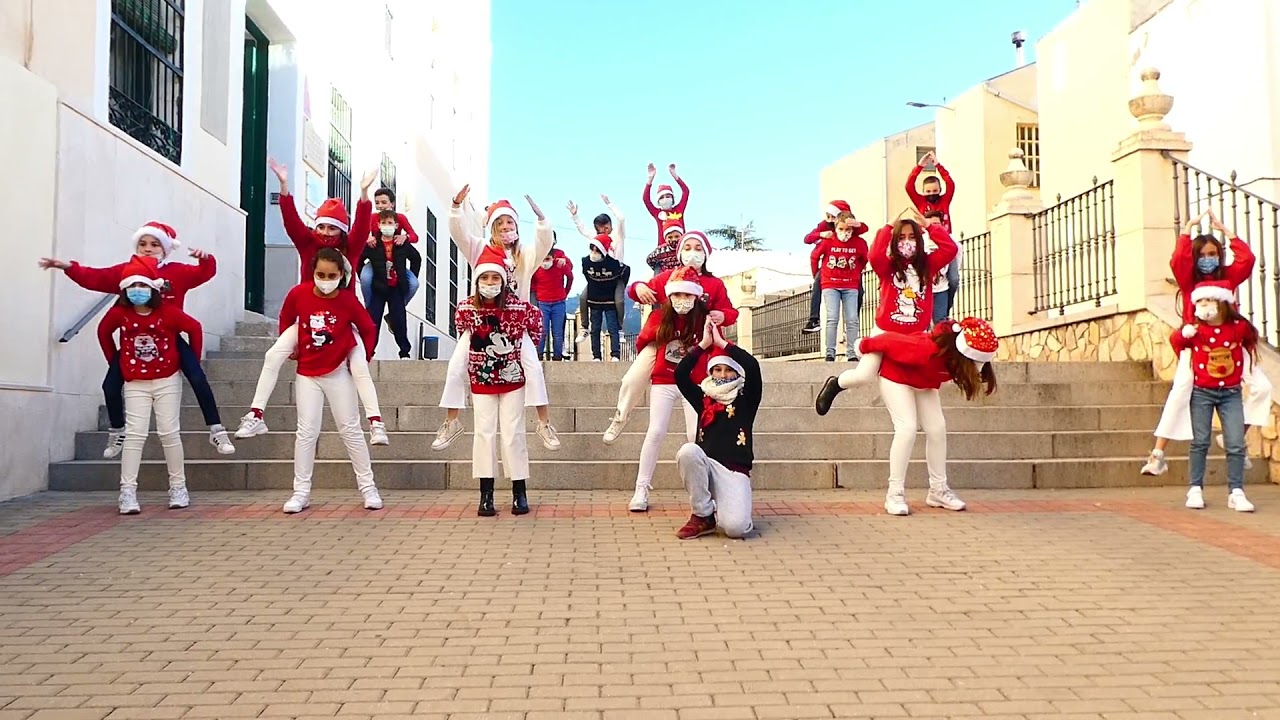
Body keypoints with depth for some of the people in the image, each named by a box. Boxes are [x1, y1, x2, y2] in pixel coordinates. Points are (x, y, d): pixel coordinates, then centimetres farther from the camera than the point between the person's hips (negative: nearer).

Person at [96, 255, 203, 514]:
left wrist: (192, 361, 2)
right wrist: (114, 360, 11)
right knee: (135, 434, -5)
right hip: (135, 383, 1)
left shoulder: (168, 312, -11)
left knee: (170, 433, 2)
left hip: (167, 381, -1)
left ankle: (178, 487, 13)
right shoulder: (119, 313, -6)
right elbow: (103, 331, 13)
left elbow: (194, 328, -1)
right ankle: (128, 492, -3)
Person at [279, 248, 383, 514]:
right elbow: (285, 319, 9)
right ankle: (301, 492, 9)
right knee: (307, 432, 2)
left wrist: (364, 358, -3)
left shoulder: (348, 300, -13)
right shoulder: (298, 294, -10)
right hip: (307, 374, 1)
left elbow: (369, 329, 0)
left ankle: (368, 487, 10)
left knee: (350, 430, 3)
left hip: (338, 372, -1)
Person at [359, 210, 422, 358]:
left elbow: (416, 258, 13)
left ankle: (405, 352, 8)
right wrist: (364, 278, 2)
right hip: (378, 288, -1)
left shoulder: (403, 245, -2)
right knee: (373, 320, -1)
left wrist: (412, 278, 9)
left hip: (397, 288, 1)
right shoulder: (372, 245, -6)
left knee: (399, 321, 2)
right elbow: (358, 260, 4)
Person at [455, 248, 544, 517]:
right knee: (484, 432, 1)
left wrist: (528, 346, 4)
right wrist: (479, 354, 8)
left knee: (513, 433, 0)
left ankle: (520, 493, 9)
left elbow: (536, 319, 5)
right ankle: (486, 495, 6)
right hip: (481, 381, 2)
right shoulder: (466, 309, -9)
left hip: (512, 379, -1)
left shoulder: (518, 307, -14)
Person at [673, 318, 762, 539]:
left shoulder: (746, 400, 8)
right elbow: (680, 374, 0)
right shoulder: (703, 399, 14)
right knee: (688, 450, -34)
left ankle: (719, 509, 12)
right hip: (706, 467, 3)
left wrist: (721, 342, -2)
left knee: (735, 527, -29)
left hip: (735, 472, -3)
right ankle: (703, 516, -13)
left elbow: (753, 366, -8)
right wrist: (704, 343, 2)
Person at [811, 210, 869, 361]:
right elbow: (814, 257, 5)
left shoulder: (859, 243, -9)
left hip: (851, 286, 1)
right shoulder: (827, 241, -11)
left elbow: (865, 259, 11)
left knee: (852, 320, -2)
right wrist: (817, 275, 13)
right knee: (832, 319, -9)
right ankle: (830, 353, -6)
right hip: (830, 285, -1)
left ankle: (851, 353, 4)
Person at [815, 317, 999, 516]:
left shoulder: (959, 356, -25)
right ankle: (895, 493, -14)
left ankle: (939, 490, 12)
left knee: (937, 429, 1)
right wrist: (865, 346, -13)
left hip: (925, 383, 7)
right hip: (896, 375, -7)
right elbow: (892, 340, -31)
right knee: (907, 428, -20)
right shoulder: (925, 350, -45)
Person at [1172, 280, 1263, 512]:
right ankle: (1195, 489, 8)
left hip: (1231, 393, 1)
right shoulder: (1195, 330, -9)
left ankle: (1236, 493, 2)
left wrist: (1247, 366, 15)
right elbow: (1177, 341, 11)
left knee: (1236, 444, -3)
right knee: (1200, 442, 2)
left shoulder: (1239, 327, -7)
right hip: (1202, 392, -1)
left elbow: (1250, 341, 16)